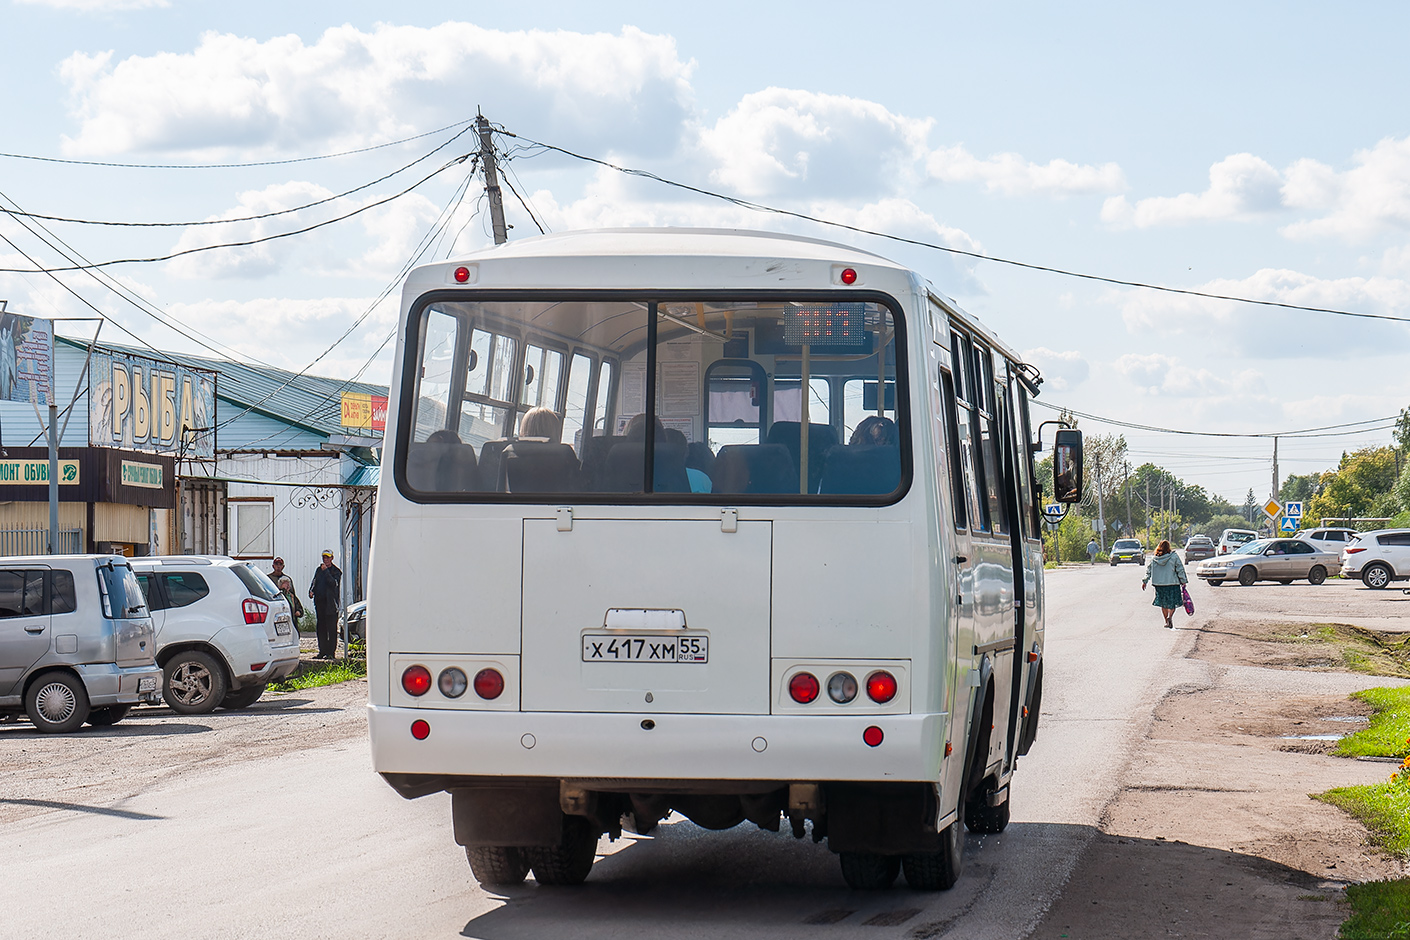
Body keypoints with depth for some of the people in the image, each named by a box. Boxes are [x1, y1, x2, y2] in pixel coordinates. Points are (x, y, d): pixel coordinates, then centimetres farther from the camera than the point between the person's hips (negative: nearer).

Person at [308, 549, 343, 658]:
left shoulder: (336, 571, -1)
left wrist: (326, 571, -20)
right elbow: (314, 582, 20)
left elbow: (334, 583, -16)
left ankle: (331, 652, -4)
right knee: (321, 628, 7)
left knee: (331, 628, -6)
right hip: (319, 602, 6)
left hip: (331, 603, -6)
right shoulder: (319, 570, 16)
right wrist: (311, 591, 0)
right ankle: (322, 651, 12)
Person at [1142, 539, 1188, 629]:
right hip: (1172, 584, -3)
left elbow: (1148, 571, 9)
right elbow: (1180, 570, -4)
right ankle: (1169, 616, -22)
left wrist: (1145, 581, 16)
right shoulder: (1174, 557, -6)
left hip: (1159, 584, 3)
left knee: (1163, 604, 15)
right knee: (1173, 603, 3)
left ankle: (1167, 621, 19)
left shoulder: (1153, 559, 3)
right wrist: (1183, 581, 2)